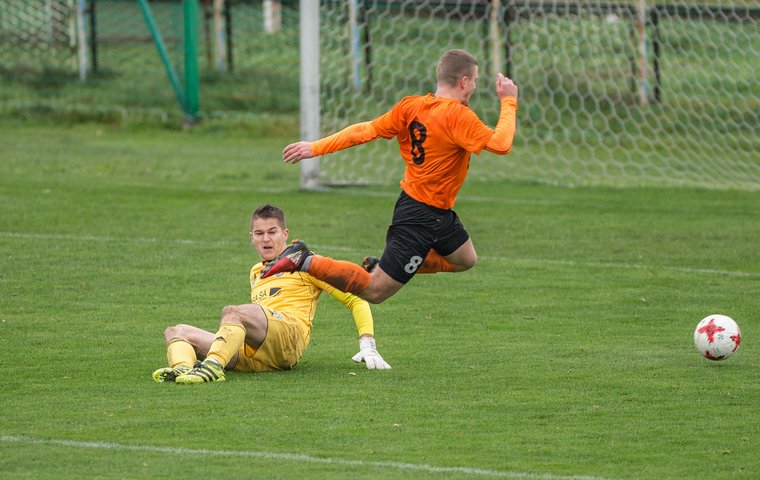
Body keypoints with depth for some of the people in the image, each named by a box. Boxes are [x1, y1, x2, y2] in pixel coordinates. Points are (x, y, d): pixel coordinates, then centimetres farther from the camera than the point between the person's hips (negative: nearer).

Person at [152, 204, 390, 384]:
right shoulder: (256, 272, 35)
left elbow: (355, 299, 12)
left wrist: (367, 346, 1)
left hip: (288, 336, -7)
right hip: (250, 357, 7)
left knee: (232, 312, -34)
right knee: (175, 332, -9)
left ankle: (212, 366, -59)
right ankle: (183, 368, -43)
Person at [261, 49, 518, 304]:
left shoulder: (410, 106, -1)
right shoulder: (459, 116, -23)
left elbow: (367, 130, -4)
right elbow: (500, 144, -28)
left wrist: (316, 147, -1)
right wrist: (509, 102, -15)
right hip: (423, 216, -9)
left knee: (466, 259, 29)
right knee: (374, 292, -5)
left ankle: (382, 265, 22)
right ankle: (304, 261, -12)